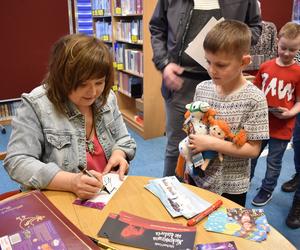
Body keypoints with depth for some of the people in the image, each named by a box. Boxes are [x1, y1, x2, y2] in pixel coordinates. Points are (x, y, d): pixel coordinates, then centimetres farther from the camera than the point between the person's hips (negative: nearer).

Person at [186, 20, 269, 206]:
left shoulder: (254, 98, -18)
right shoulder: (202, 88, -5)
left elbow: (253, 149, -17)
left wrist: (211, 143, -24)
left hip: (231, 187, -4)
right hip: (197, 177, 4)